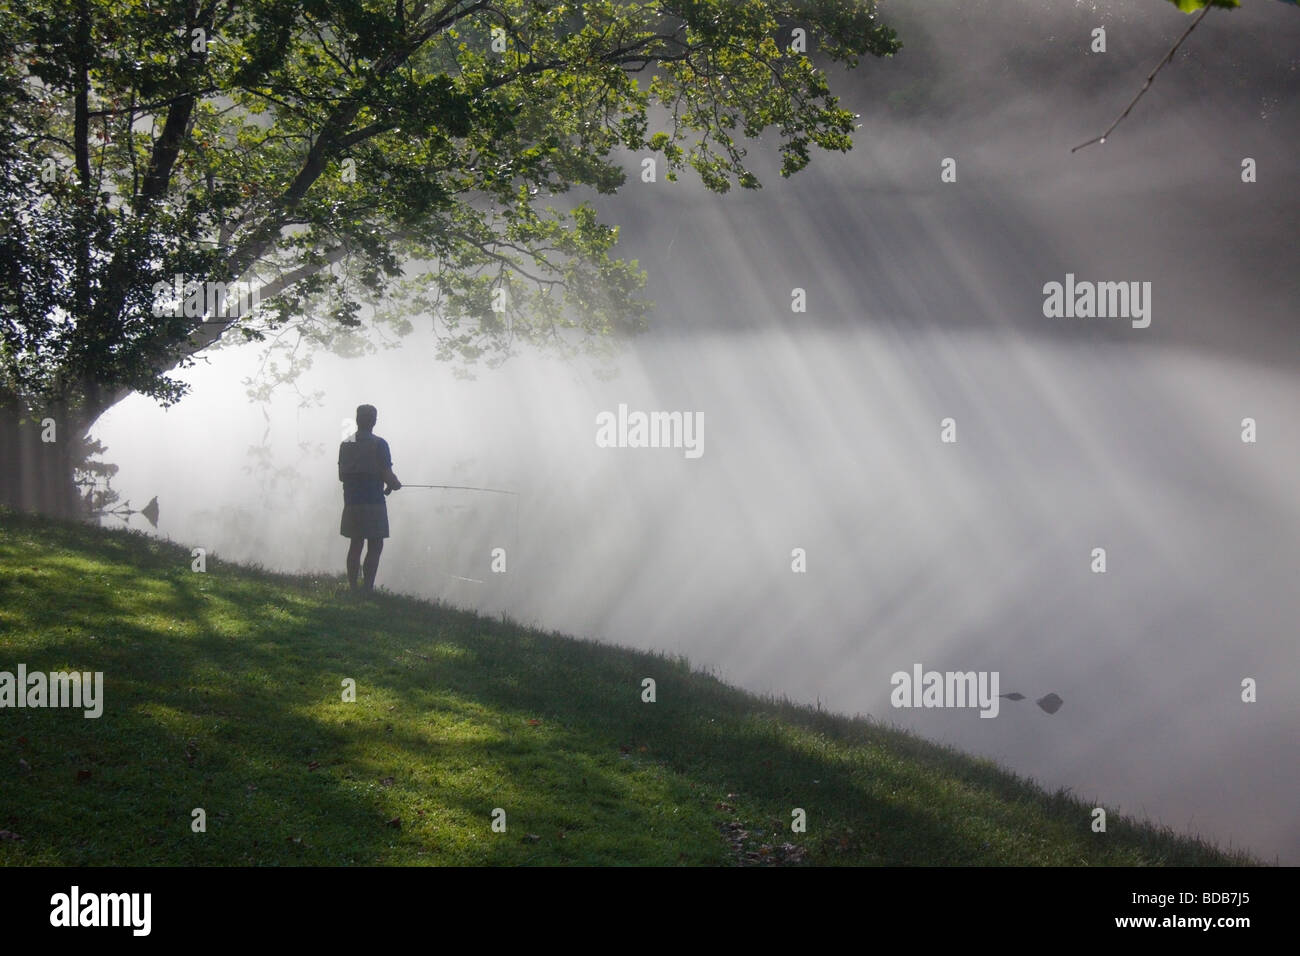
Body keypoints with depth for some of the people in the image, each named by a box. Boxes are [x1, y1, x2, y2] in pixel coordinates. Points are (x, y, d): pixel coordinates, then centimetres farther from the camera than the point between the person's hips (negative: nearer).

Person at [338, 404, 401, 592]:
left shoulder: (345, 444, 8)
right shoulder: (379, 444, -10)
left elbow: (341, 475, 14)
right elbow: (387, 474, -13)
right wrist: (395, 484, 7)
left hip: (351, 501, 6)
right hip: (373, 501, -6)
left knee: (356, 544, 12)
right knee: (375, 546, 0)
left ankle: (352, 587, 13)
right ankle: (367, 588, -5)